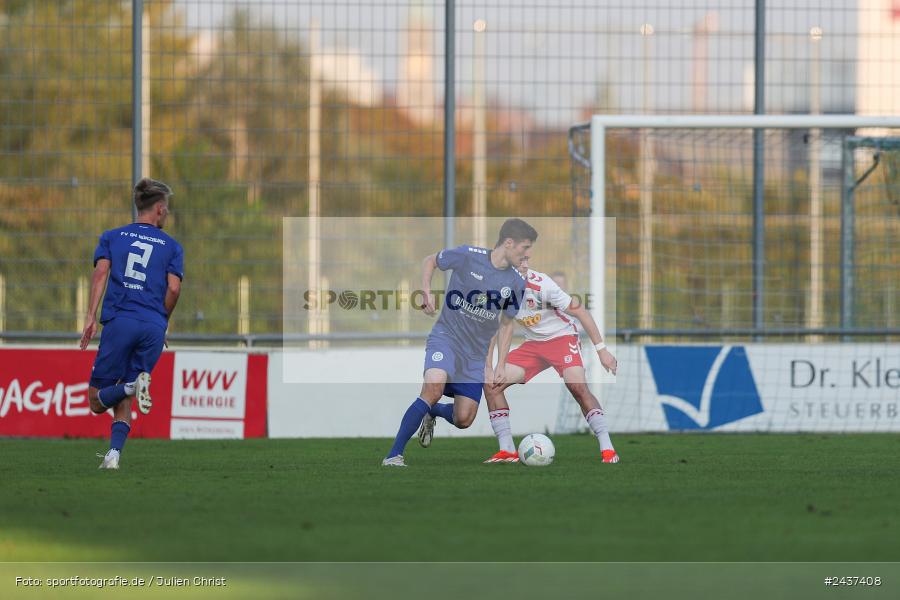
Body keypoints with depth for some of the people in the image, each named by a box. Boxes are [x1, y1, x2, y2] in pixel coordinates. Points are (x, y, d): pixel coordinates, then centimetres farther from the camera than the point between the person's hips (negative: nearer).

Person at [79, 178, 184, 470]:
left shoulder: (111, 237, 14)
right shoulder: (172, 246, 13)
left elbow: (101, 273, -1)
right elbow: (173, 288, 2)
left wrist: (90, 317, -7)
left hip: (119, 322, -1)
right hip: (153, 329, 1)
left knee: (97, 400, 1)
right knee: (123, 402, 8)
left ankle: (131, 386, -29)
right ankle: (114, 454, -11)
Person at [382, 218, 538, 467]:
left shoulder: (516, 283, 0)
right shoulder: (468, 256, -12)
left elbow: (506, 324, 13)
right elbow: (431, 261, 6)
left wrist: (501, 365, 7)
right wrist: (426, 293, -10)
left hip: (476, 353, 5)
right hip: (446, 337, -5)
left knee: (464, 420, -2)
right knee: (434, 388, -31)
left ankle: (431, 412, 35)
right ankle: (394, 455, -26)